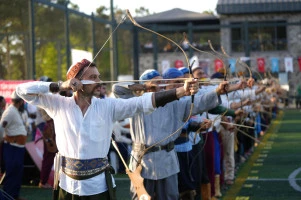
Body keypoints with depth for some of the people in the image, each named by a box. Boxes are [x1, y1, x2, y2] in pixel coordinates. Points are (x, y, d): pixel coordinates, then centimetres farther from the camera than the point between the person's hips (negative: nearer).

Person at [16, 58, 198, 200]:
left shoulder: (108, 106, -1)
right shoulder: (59, 105, 0)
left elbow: (142, 103, -11)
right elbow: (23, 90, -1)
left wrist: (181, 91, -23)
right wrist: (59, 86, -10)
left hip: (99, 184, 0)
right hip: (68, 184, 0)